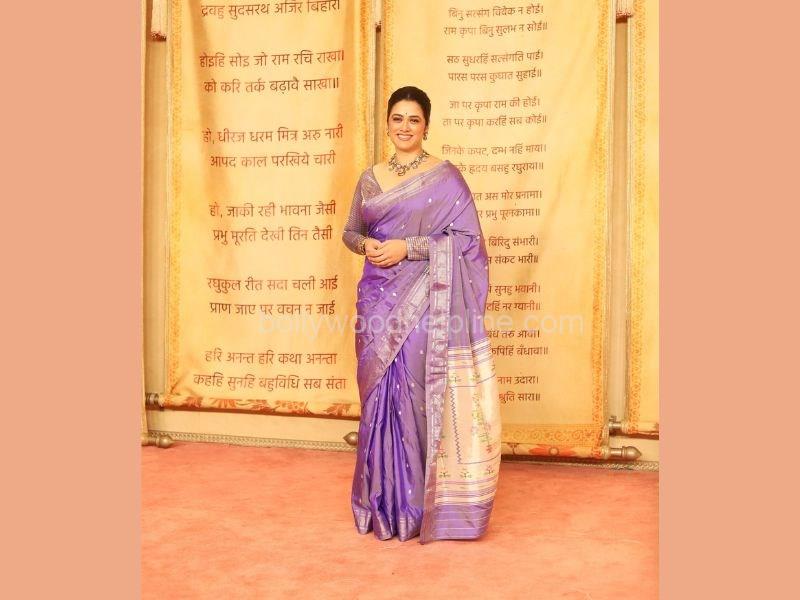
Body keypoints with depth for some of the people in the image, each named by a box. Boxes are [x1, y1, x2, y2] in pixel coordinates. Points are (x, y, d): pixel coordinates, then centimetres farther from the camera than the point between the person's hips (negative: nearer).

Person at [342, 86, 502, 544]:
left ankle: (420, 502, 9)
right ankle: (384, 500, 22)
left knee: (418, 394, -5)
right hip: (379, 298, 5)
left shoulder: (445, 176, -2)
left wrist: (407, 247, -16)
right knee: (380, 394, 8)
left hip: (423, 301, -4)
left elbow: (466, 239, -8)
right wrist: (367, 245, -5)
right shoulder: (370, 178, 13)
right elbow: (350, 232, 18)